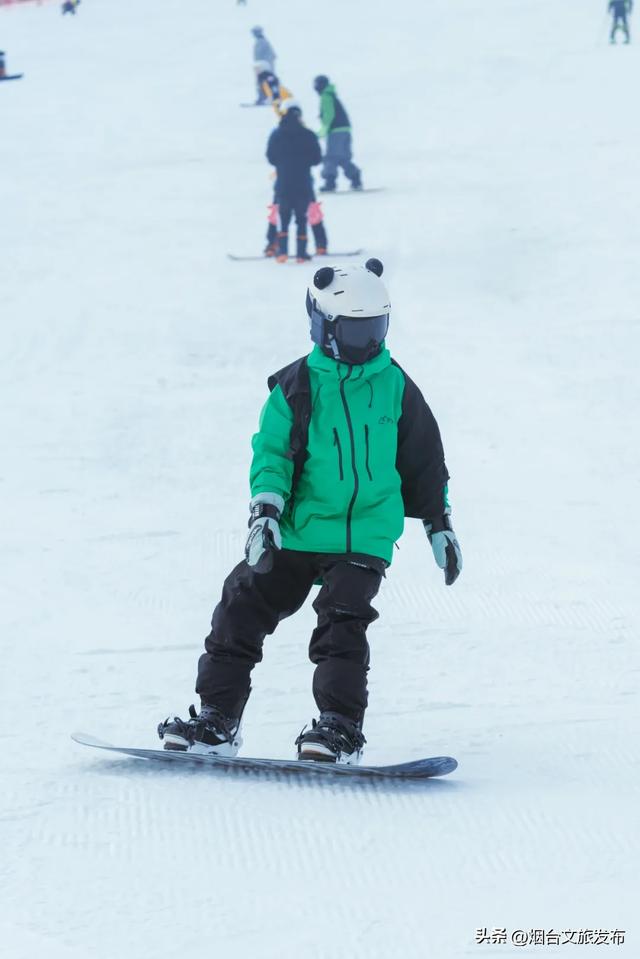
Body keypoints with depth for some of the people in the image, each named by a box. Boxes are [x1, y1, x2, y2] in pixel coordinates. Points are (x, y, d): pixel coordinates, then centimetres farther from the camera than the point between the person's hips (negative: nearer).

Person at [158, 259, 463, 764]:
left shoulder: (395, 386, 6)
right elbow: (272, 451, -3)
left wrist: (440, 523, 16)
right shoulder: (296, 387, 1)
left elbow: (423, 459, 14)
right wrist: (265, 509, -17)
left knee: (342, 622, -17)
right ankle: (217, 717, 9)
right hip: (297, 531, 1)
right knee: (243, 611, 0)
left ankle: (341, 727, -12)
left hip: (365, 536, -1)